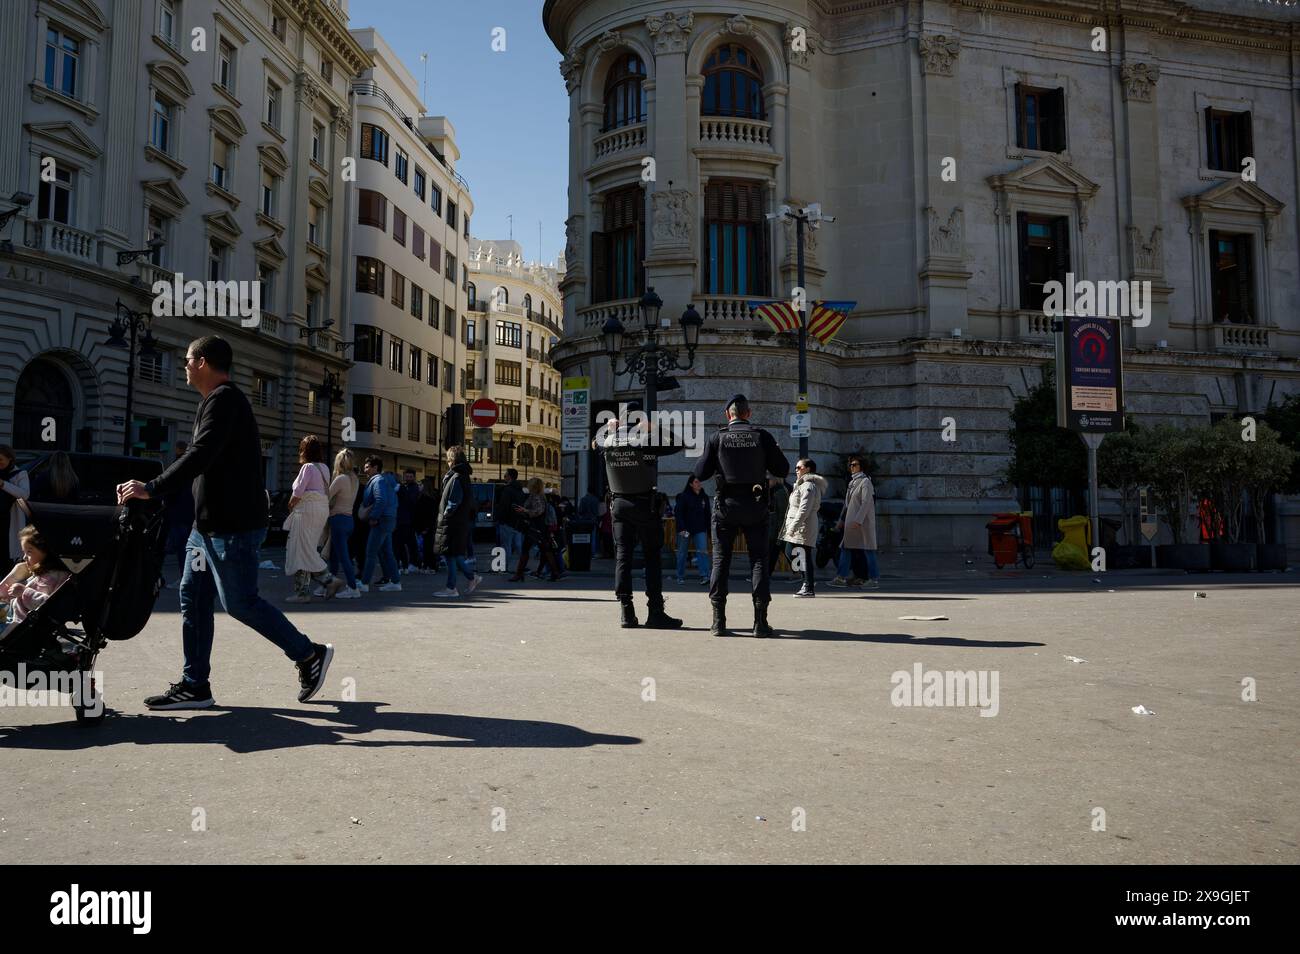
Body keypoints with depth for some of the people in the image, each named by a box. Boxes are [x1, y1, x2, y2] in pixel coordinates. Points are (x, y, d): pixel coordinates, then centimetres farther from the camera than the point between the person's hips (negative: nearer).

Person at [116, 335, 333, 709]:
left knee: (240, 602, -5)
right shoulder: (219, 400, 20)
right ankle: (195, 685, 13)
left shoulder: (223, 400, -14)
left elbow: (199, 457, -26)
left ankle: (309, 654, 8)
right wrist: (155, 488, 20)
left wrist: (151, 489, -27)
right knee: (193, 597, 8)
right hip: (210, 523, 10)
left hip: (234, 525, -10)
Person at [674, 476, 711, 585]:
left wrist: (709, 530, 11)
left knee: (703, 551, -12)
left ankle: (704, 576, -14)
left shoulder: (704, 497, 9)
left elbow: (707, 515, 15)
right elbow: (678, 513, -9)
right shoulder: (683, 496, -6)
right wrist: (682, 528, -19)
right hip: (685, 530, -3)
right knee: (682, 553, 5)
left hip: (700, 530, 3)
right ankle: (680, 577, 17)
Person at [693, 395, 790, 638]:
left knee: (720, 560, 6)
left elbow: (701, 473, 1)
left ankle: (719, 621, 2)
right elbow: (783, 470, 1)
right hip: (755, 505, 0)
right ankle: (760, 621, -2)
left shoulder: (718, 438, 0)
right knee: (759, 559, 4)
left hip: (725, 504, 0)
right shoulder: (762, 436, -1)